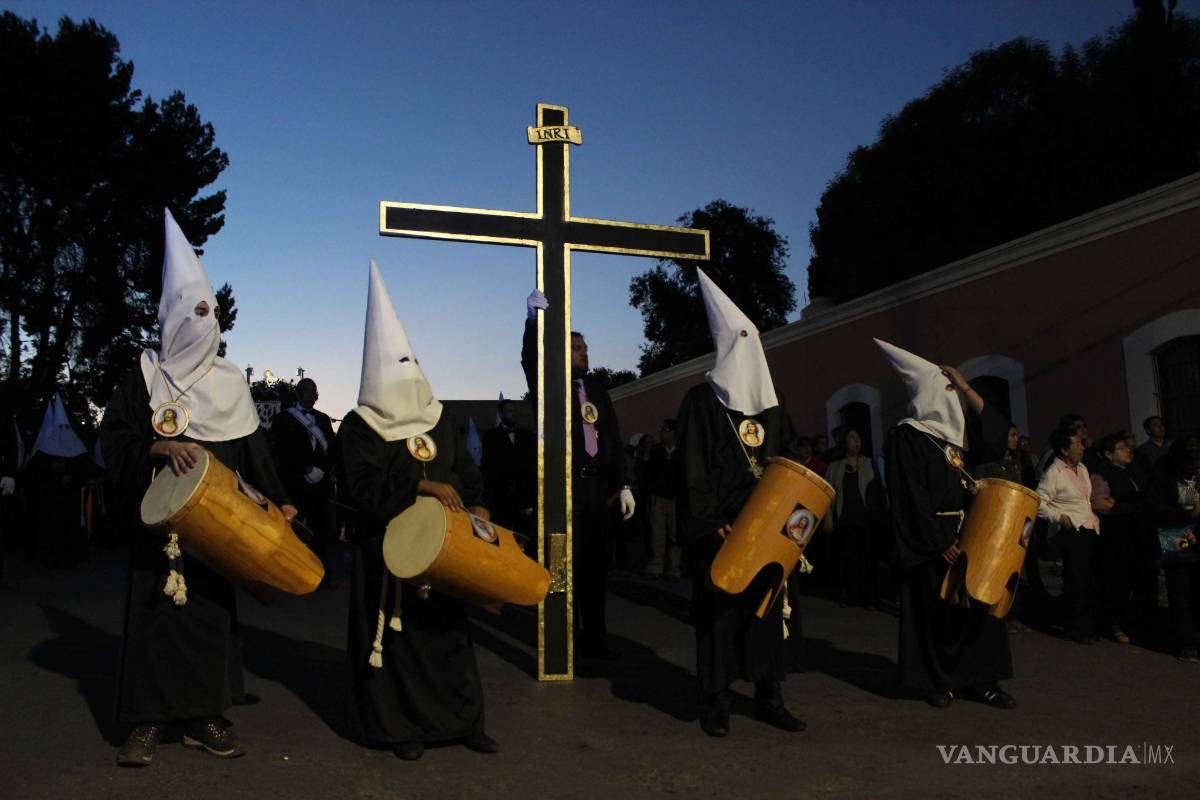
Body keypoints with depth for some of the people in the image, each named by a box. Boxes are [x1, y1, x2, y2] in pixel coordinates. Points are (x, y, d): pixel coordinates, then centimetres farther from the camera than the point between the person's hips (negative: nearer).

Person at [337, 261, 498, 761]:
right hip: (388, 547, -4)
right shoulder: (358, 426, -3)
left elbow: (466, 470, 11)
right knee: (398, 632, 2)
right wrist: (422, 486, -23)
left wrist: (476, 505, -8)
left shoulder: (439, 419, 11)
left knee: (449, 628, 7)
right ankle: (402, 727, 15)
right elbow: (361, 485, -15)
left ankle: (462, 720, 18)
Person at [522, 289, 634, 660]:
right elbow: (531, 361, -18)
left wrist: (623, 484, 9)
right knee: (566, 564, -1)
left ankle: (594, 638, 21)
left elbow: (613, 436, 13)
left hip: (596, 486, 5)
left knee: (597, 562, 10)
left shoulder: (595, 387, 15)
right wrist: (536, 318, -30)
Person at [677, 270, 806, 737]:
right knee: (719, 609, 0)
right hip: (720, 528, -5)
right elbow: (692, 468, -10)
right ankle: (715, 700, 11)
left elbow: (789, 454, 17)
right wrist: (710, 523, -17)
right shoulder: (702, 400, -4)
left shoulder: (769, 401, 14)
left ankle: (769, 696, 20)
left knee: (766, 605, 10)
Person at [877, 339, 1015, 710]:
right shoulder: (907, 436, -10)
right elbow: (911, 496, -15)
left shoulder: (954, 434, 14)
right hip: (932, 538, -7)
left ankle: (978, 678, 13)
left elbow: (997, 435, 6)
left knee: (977, 603, 5)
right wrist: (939, 541, -19)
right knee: (935, 609, -1)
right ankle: (937, 681, 11)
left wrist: (967, 389, 2)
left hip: (967, 533, 7)